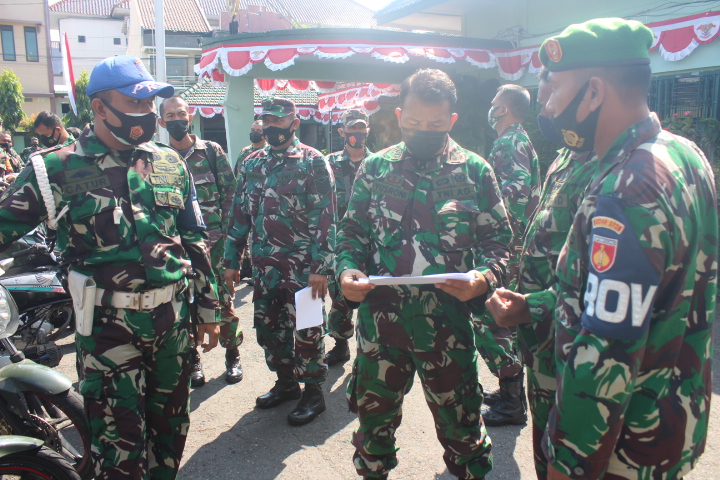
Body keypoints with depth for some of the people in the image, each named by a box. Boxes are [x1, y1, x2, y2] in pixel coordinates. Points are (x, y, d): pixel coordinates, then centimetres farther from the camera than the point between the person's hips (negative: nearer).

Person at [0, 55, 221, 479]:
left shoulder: (170, 163, 5)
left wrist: (208, 308, 10)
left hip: (173, 317, 4)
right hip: (108, 324, -4)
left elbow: (195, 240, 9)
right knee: (120, 444, 4)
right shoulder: (56, 170, -6)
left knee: (171, 424, 19)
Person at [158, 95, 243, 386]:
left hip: (213, 242, -2)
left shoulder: (212, 151, 3)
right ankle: (192, 359, 24)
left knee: (223, 300, 3)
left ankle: (232, 356, 19)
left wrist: (225, 230, -7)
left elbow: (230, 192, 2)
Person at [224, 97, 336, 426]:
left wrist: (321, 267, -18)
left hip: (303, 267, -6)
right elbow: (240, 213, 15)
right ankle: (286, 382, 35)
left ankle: (313, 392, 21)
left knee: (306, 330, 3)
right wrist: (231, 260, 12)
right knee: (269, 326, 15)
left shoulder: (313, 162, -6)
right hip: (265, 266, 6)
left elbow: (326, 218, -12)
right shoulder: (252, 163, 12)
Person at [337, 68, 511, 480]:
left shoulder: (476, 172, -1)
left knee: (460, 423, 14)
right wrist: (348, 268, -11)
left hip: (448, 322, -1)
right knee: (374, 415, 19)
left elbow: (500, 239, 1)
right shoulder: (375, 167, 3)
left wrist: (484, 277, -18)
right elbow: (353, 231, 8)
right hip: (380, 318, 2)